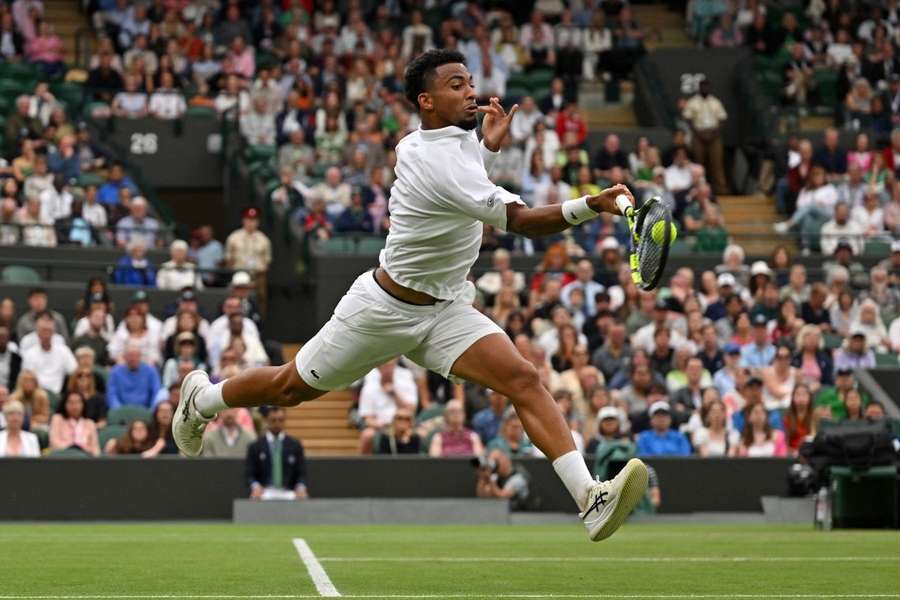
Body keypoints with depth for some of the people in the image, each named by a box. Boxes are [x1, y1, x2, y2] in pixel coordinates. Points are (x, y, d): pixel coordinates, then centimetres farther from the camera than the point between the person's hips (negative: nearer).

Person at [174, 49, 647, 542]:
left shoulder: (414, 145, -1)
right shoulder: (438, 164, -28)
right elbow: (522, 221, -36)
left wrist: (488, 147, 5)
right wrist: (591, 205, -51)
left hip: (447, 311, 7)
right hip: (384, 310, -7)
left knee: (523, 379, -16)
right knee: (290, 387, 12)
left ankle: (591, 501, -29)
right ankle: (201, 399, 44)